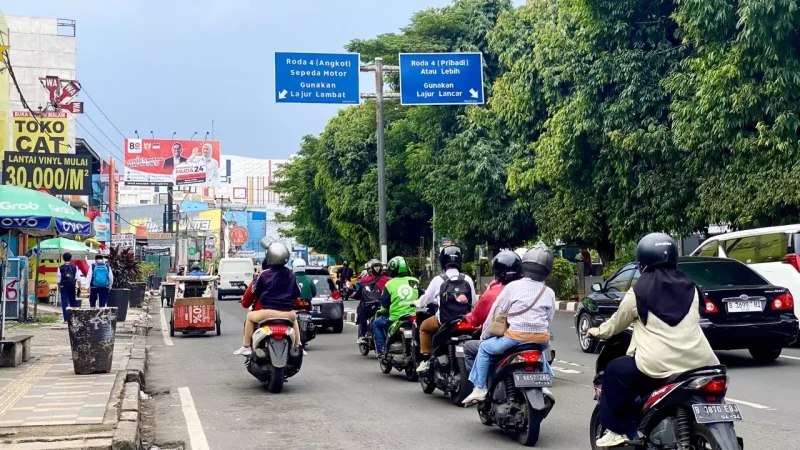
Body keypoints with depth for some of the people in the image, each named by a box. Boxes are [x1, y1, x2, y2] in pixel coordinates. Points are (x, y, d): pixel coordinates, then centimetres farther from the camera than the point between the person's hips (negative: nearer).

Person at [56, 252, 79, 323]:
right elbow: (77, 279, 0)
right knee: (73, 302, 11)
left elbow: (58, 279, 0)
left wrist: (59, 287, 8)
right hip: (72, 287, 1)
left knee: (64, 303, 1)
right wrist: (76, 287, 6)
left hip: (64, 287, -1)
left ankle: (66, 319, -3)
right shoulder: (74, 267, 1)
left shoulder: (60, 268, -2)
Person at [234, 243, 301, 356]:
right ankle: (297, 346, 33)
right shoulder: (291, 274, 5)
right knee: (294, 318, 39)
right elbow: (297, 293, 13)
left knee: (250, 316, 23)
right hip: (288, 313, 4)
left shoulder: (265, 274, -6)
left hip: (270, 312, -4)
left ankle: (246, 347, 18)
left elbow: (254, 292, 2)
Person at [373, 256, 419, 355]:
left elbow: (384, 303, -3)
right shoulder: (415, 282, 2)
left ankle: (381, 349, 10)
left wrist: (381, 311, 18)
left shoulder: (390, 284, -7)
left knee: (376, 323, 21)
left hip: (395, 319, -4)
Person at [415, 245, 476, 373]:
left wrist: (417, 303, 28)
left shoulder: (438, 280, -7)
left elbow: (426, 298, 6)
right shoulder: (468, 279, 1)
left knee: (424, 327, 24)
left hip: (444, 321, -3)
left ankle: (425, 360, 13)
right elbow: (473, 301, 7)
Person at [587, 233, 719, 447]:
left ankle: (618, 430, 10)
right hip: (698, 363, 5)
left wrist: (599, 332, 37)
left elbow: (618, 322, 15)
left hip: (659, 366, -5)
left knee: (615, 371, 14)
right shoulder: (689, 287, 15)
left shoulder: (638, 291, 2)